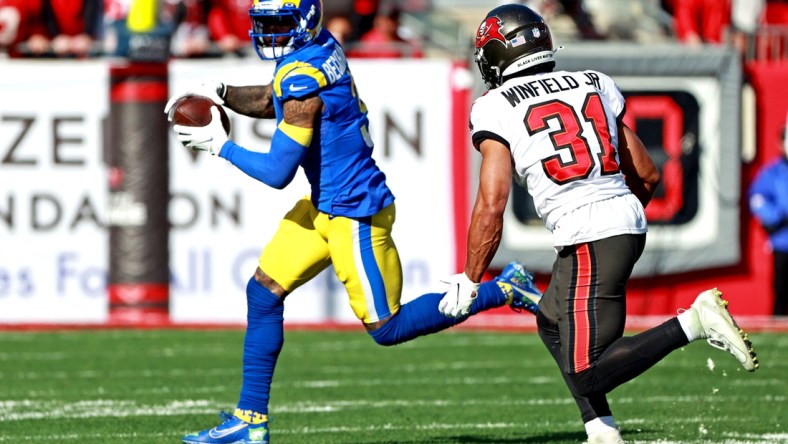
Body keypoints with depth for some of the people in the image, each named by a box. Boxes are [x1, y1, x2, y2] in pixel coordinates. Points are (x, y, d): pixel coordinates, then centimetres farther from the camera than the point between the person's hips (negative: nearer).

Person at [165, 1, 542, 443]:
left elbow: (278, 172, -22)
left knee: (386, 328, 3)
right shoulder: (321, 47, 1)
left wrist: (221, 145, -10)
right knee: (264, 290, 7)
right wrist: (220, 92, 4)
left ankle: (503, 292, 12)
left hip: (354, 214, -9)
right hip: (325, 206, 9)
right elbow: (271, 102, 20)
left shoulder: (303, 78, -25)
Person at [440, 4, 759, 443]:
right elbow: (647, 175, 16)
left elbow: (492, 207, -10)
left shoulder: (496, 109, -2)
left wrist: (470, 282, -1)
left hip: (588, 239, -7)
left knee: (586, 374, -5)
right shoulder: (594, 84, 14)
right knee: (553, 324, 27)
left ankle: (693, 322, -19)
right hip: (629, 217, 7)